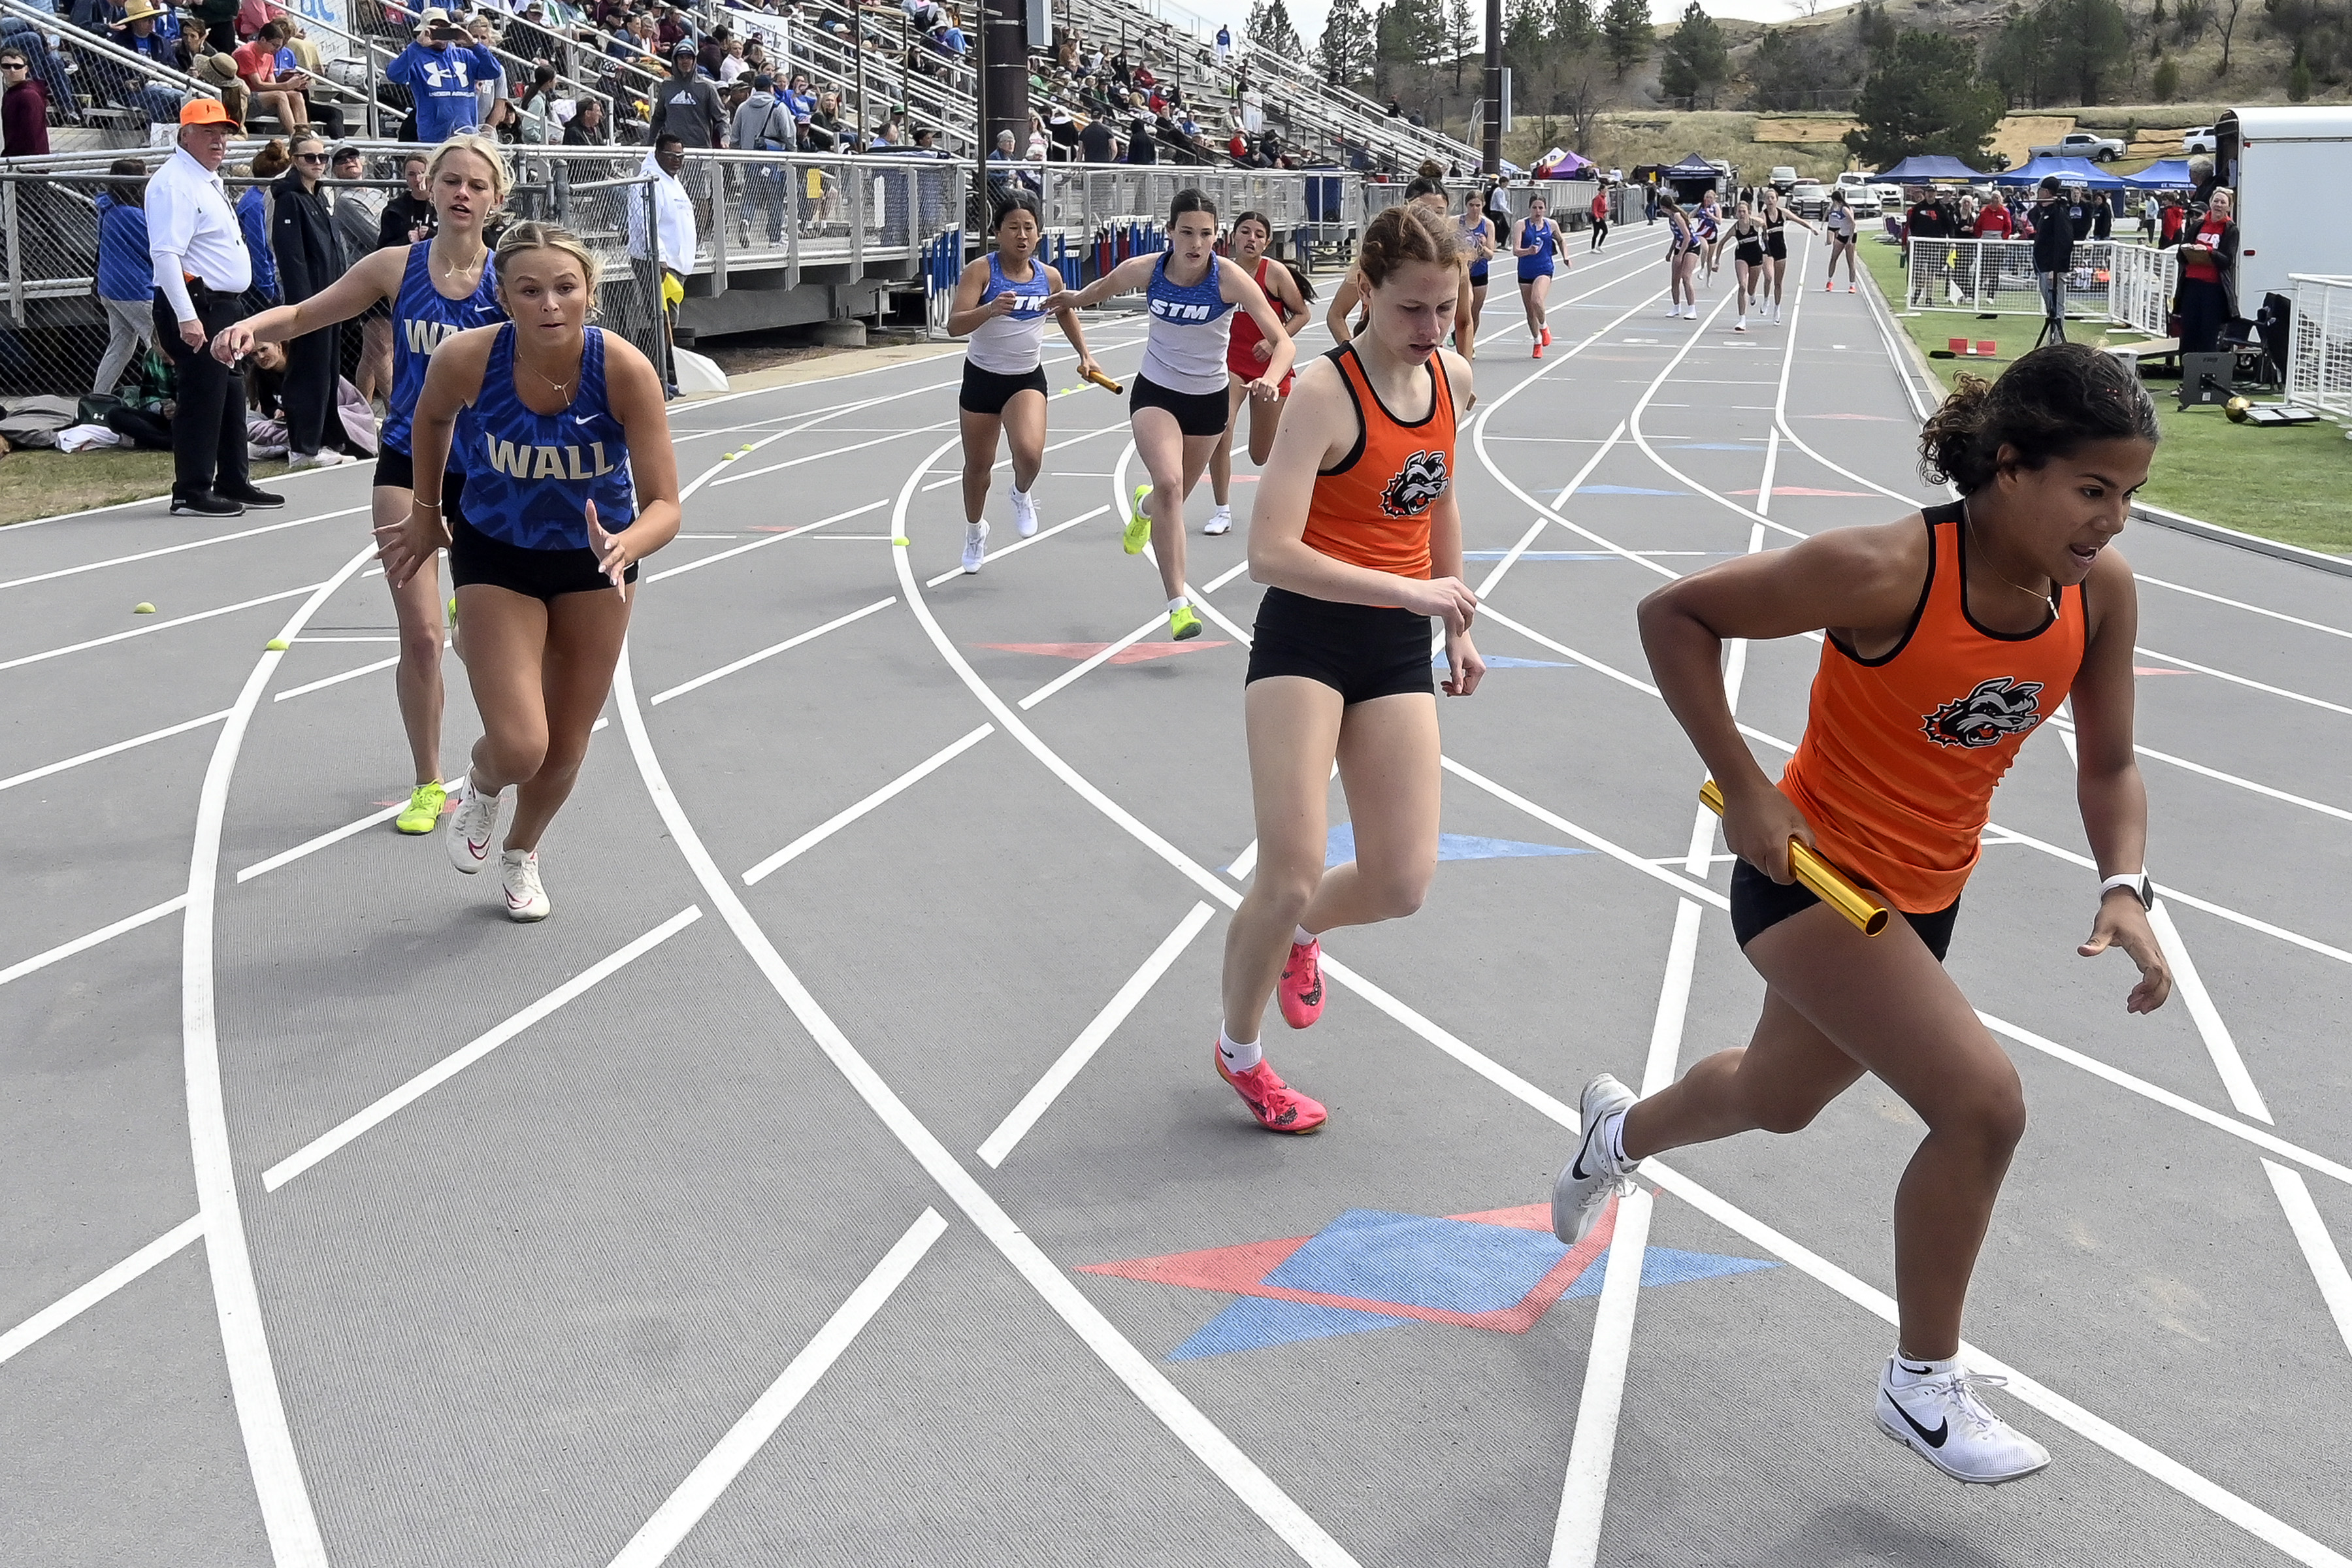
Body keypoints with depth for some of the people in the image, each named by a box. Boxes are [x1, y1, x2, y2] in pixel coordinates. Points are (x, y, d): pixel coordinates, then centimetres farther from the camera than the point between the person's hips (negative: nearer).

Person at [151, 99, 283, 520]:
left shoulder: (209, 181, 18)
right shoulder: (175, 182, -14)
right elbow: (165, 254, -23)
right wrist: (186, 317, -29)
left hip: (224, 307, 10)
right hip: (196, 307, -10)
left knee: (232, 395, 15)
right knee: (201, 398, -8)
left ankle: (233, 482, 25)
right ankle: (191, 493, -3)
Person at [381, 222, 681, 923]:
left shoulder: (625, 370, -29)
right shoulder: (466, 359, -26)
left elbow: (664, 507, -27)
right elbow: (432, 419, -1)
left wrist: (624, 545, -48)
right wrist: (427, 512, 10)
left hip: (595, 556, 1)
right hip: (495, 556, -1)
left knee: (565, 749, 12)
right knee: (518, 750, -15)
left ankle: (522, 853, 45)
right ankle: (481, 787, 24)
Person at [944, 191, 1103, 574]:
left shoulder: (1049, 276, -4)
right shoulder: (980, 270, -14)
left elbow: (1066, 313, 19)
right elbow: (954, 326, -24)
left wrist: (1085, 355, 12)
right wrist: (991, 309, -40)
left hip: (1027, 379, 1)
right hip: (981, 377, -1)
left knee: (1030, 453, -24)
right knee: (978, 464, 12)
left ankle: (1022, 495, 12)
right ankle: (975, 529, 40)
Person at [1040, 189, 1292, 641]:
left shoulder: (1229, 277, -23)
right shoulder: (1143, 270, -18)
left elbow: (1282, 341, -25)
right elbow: (1099, 289, 7)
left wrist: (1270, 380, -43)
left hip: (1208, 399, 1)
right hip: (1155, 393, -1)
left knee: (1173, 497, 18)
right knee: (1169, 484, -26)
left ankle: (1145, 505, 60)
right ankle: (1178, 604, -26)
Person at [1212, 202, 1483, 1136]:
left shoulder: (1454, 378, 3)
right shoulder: (1325, 392, -19)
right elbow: (1270, 552, -27)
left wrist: (1457, 626, 23)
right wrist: (1413, 592, -29)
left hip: (1399, 649, 6)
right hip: (1306, 637, -6)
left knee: (1401, 885, 0)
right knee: (1291, 875, -10)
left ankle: (1300, 934, 36)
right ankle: (1238, 1052, 17)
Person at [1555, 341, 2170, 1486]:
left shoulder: (2102, 592, -11)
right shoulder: (1887, 572, -30)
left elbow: (2108, 765, 2)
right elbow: (1674, 615, -21)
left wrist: (2125, 892, -17)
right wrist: (1744, 790, -23)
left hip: (1923, 896, 7)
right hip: (1811, 875, -7)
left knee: (1778, 1099, 28)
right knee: (1984, 1101, -21)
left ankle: (1621, 1129, 63)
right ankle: (1922, 1386, 1)